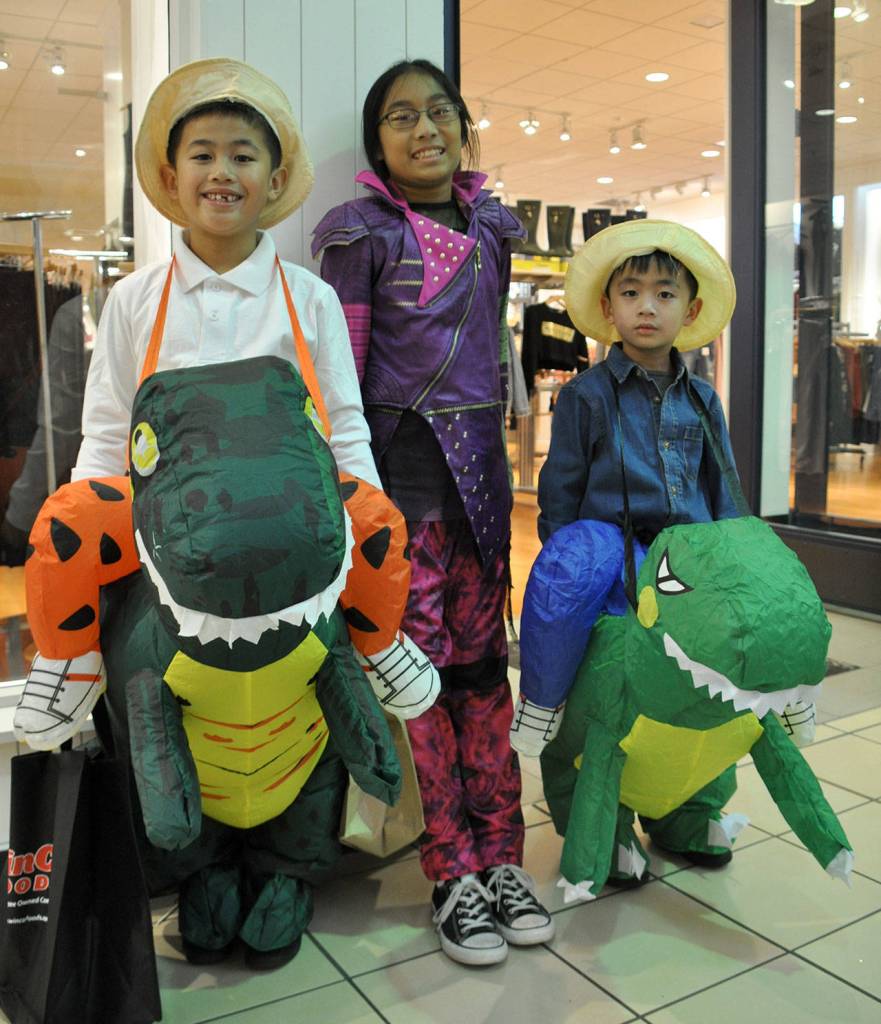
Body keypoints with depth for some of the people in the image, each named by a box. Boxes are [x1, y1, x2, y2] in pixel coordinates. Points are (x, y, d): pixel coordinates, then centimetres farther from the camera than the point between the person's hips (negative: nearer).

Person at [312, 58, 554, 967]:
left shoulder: (489, 224, 14)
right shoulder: (364, 231, -1)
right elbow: (340, 370, -4)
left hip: (479, 450, 5)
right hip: (405, 454, -4)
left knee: (483, 652, 5)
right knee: (423, 654, -3)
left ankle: (500, 856, 14)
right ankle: (454, 873, 8)